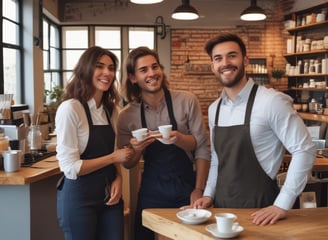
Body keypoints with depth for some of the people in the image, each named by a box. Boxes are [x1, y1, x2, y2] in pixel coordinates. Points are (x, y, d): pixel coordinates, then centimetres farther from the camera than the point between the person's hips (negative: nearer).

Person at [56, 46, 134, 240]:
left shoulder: (111, 109, 6)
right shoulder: (70, 108, -16)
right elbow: (70, 167, -18)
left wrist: (118, 178, -3)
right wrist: (113, 158, -14)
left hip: (109, 194, 6)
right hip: (79, 198, -6)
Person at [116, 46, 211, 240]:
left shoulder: (186, 101, -8)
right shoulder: (127, 115, -2)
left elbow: (203, 148, -5)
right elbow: (128, 164, 3)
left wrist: (189, 164, -18)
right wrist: (137, 150, -16)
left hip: (186, 188, -1)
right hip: (151, 191, 2)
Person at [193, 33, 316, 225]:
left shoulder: (272, 101, -16)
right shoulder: (214, 109, 5)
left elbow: (304, 150, -16)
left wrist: (282, 205, -17)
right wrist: (209, 194, 5)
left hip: (258, 210, -6)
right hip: (221, 206, 6)